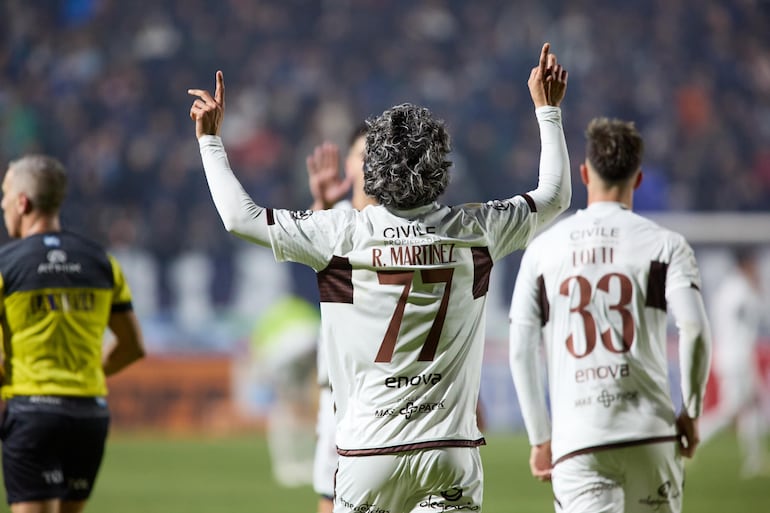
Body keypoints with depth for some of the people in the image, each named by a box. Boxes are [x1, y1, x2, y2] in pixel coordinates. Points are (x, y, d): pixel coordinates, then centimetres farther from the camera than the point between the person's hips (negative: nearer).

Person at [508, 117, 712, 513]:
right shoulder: (663, 244, 4)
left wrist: (540, 439, 14)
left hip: (576, 438, 1)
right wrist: (691, 413, 4)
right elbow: (694, 329, -9)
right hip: (649, 433, 0)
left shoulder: (543, 248, 10)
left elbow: (520, 350, 7)